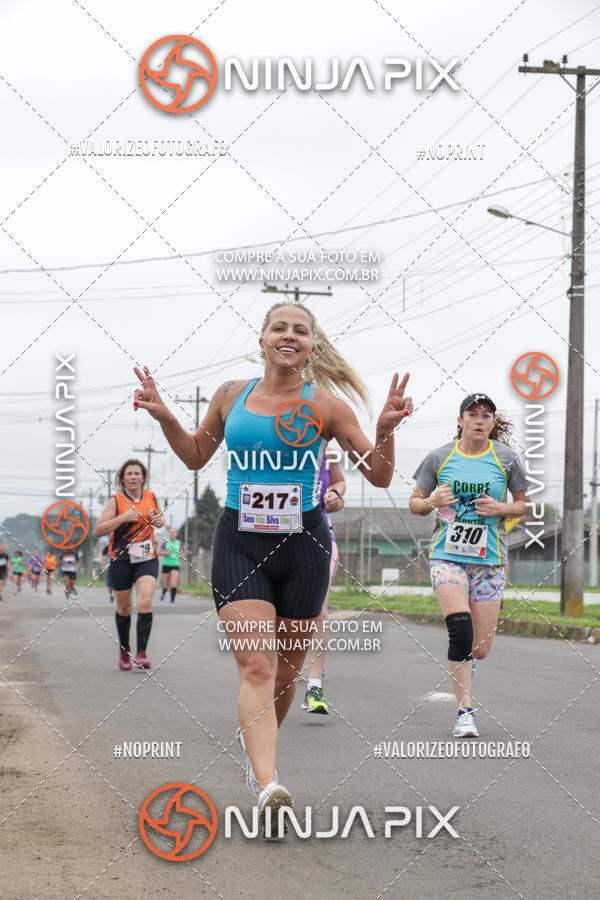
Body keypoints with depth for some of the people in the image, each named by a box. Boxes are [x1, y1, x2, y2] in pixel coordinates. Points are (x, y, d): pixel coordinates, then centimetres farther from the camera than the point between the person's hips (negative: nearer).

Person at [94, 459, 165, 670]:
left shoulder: (151, 498, 6)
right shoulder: (116, 501, -4)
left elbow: (160, 516, 26)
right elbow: (98, 530, -9)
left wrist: (160, 521, 2)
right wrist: (122, 518, -20)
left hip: (147, 558, 1)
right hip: (121, 560, -1)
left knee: (145, 602, -18)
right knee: (124, 608, 10)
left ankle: (141, 653, -17)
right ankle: (124, 650, 31)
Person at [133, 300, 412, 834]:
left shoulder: (324, 406, 0)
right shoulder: (231, 396, 6)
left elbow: (379, 477, 3)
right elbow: (197, 455, 22)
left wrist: (386, 430, -15)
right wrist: (165, 418, 5)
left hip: (303, 545, 0)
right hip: (239, 544, 0)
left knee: (286, 671, 10)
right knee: (255, 666, -16)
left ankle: (255, 745, 38)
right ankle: (267, 786, -27)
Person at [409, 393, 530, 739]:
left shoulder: (507, 458, 3)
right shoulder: (439, 458, 3)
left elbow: (526, 504, 12)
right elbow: (415, 503, 12)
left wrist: (500, 508, -9)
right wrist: (432, 501, -11)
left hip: (489, 558, 1)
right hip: (447, 555, -1)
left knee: (480, 649, 0)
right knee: (460, 628, -24)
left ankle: (461, 662, 38)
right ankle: (465, 711, -16)